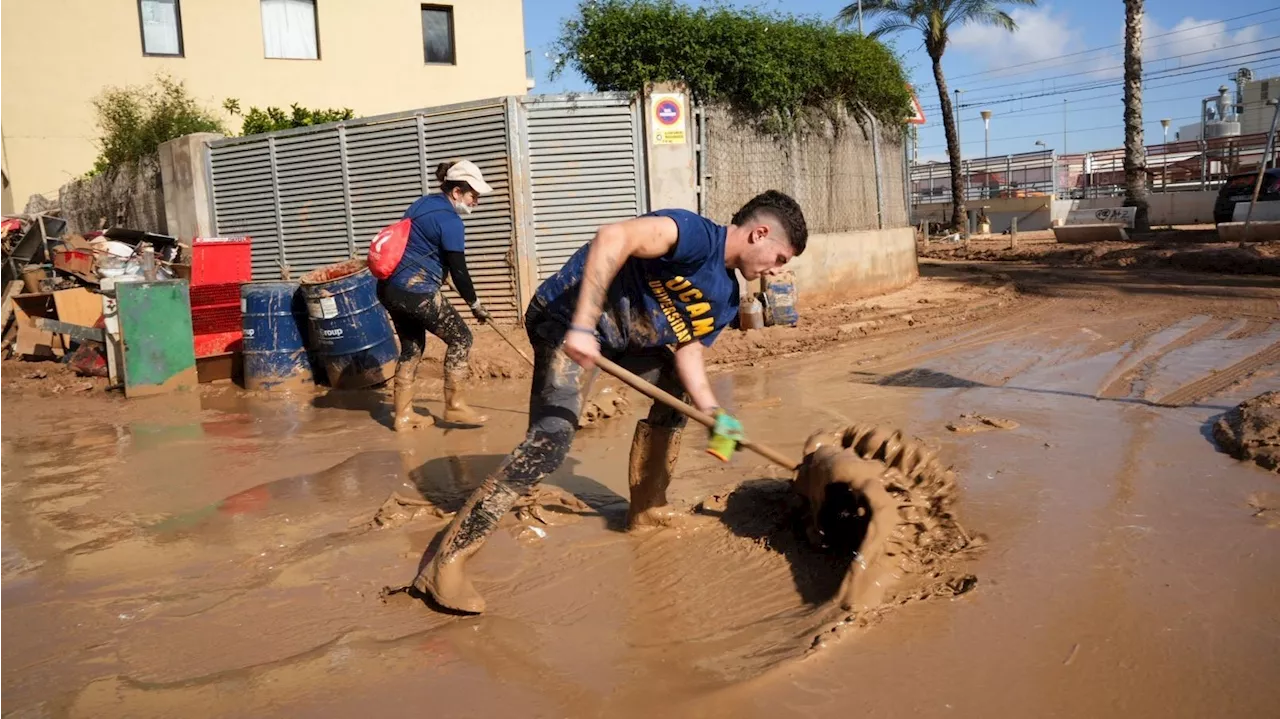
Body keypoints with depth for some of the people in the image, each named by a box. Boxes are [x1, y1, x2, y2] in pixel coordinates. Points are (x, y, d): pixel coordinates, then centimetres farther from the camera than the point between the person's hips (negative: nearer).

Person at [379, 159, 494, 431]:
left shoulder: (423, 203, 14)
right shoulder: (451, 221, -13)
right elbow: (459, 271, -11)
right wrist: (475, 305, 1)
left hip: (390, 288, 9)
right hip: (415, 292, -9)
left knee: (412, 347, 18)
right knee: (460, 338, 4)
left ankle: (403, 415, 22)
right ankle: (454, 406, 9)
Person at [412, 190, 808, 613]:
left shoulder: (725, 299, 9)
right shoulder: (699, 236, -21)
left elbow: (687, 351, 5)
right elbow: (614, 237, -34)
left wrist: (714, 413, -12)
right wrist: (583, 326, -41)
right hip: (569, 318, -10)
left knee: (676, 388, 20)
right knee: (551, 440, -22)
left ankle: (647, 508, 32)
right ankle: (448, 561, -17)